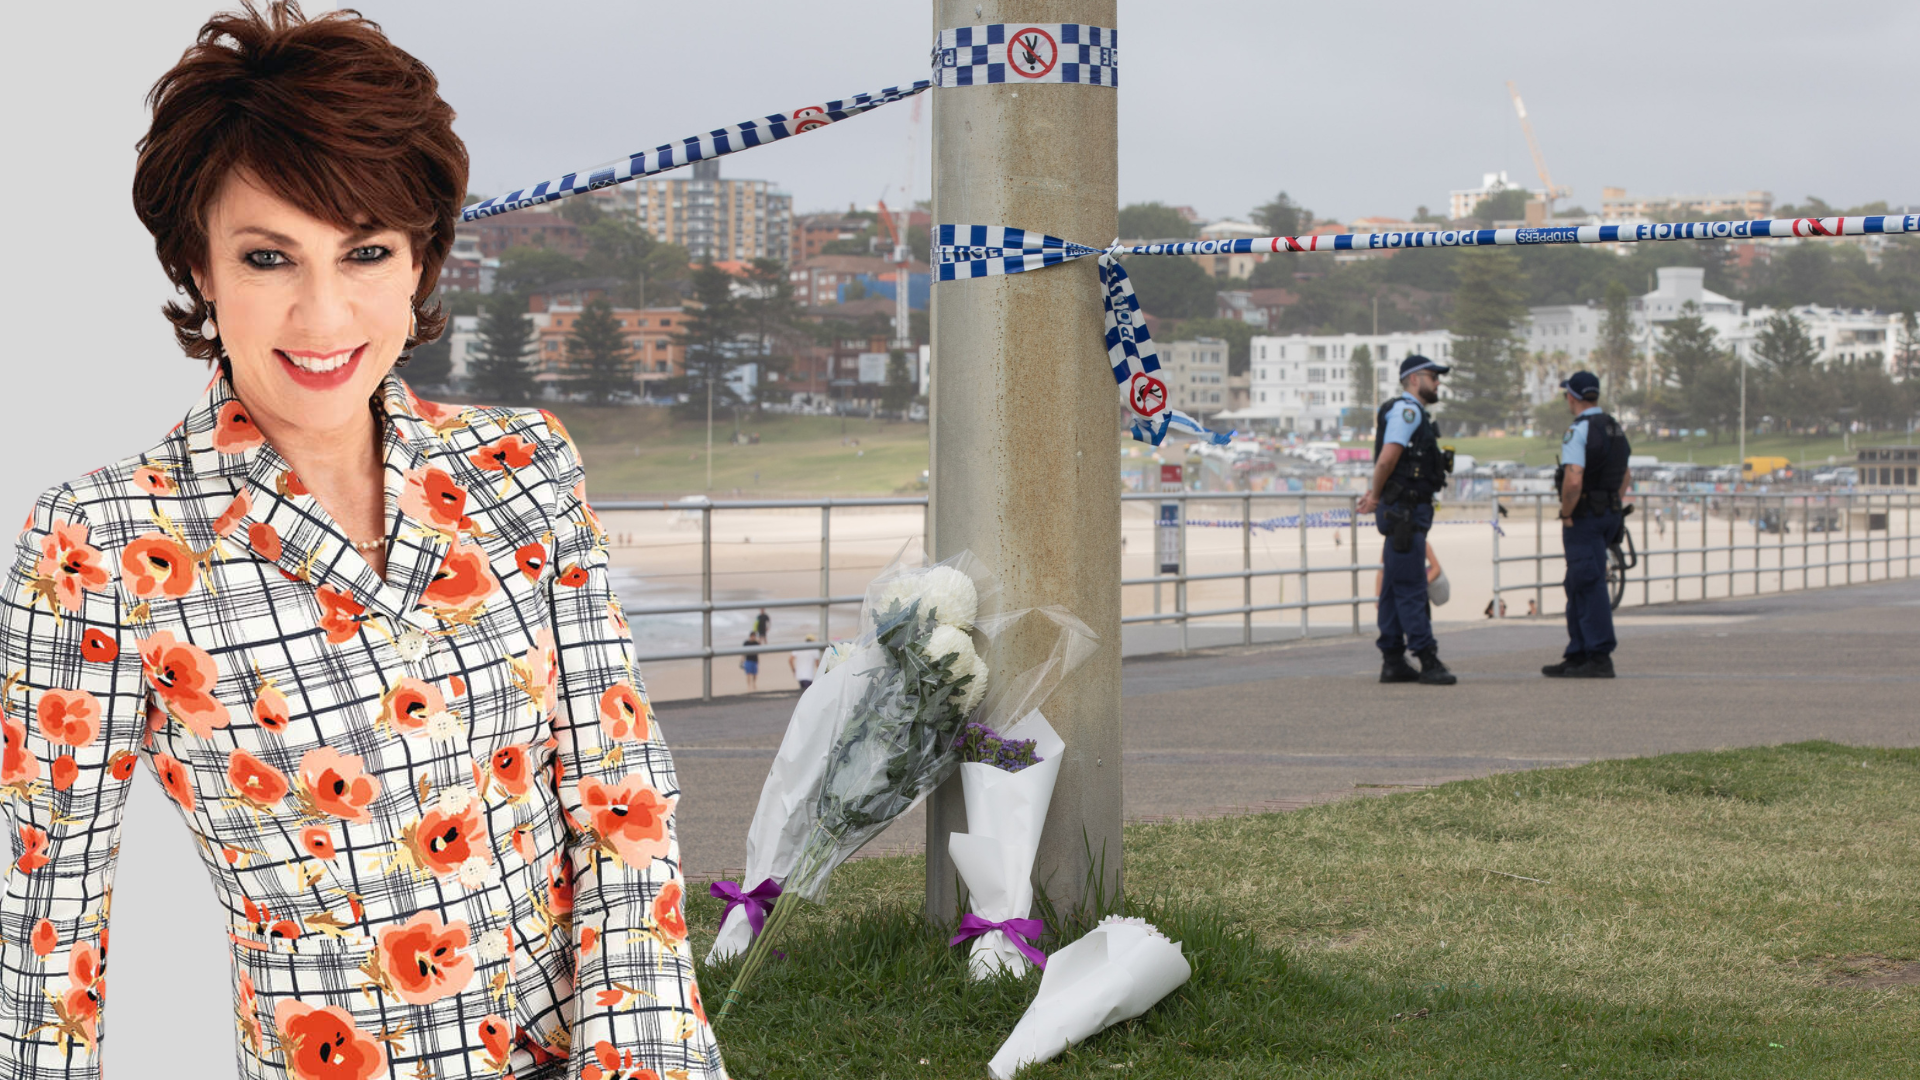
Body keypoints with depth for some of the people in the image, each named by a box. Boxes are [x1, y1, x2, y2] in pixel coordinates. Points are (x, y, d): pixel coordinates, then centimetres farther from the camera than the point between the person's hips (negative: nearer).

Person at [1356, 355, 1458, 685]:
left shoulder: (1413, 413, 22)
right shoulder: (1407, 410, -11)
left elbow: (1387, 462, 26)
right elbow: (1387, 457, -20)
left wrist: (1375, 495, 13)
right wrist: (1376, 496, -7)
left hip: (1408, 512, 10)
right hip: (1404, 511, -10)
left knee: (1395, 588, 10)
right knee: (1411, 588, -9)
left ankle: (1393, 661, 12)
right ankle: (1428, 660, -11)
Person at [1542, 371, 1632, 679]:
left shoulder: (1578, 431, -16)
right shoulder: (1615, 428, 13)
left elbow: (1574, 481, -26)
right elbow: (1626, 476, 22)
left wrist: (1566, 515, -14)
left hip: (1583, 516, -9)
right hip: (1609, 514, 9)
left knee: (1589, 586, -7)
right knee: (1578, 586, 15)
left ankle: (1600, 658, -8)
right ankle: (1577, 656, 19)